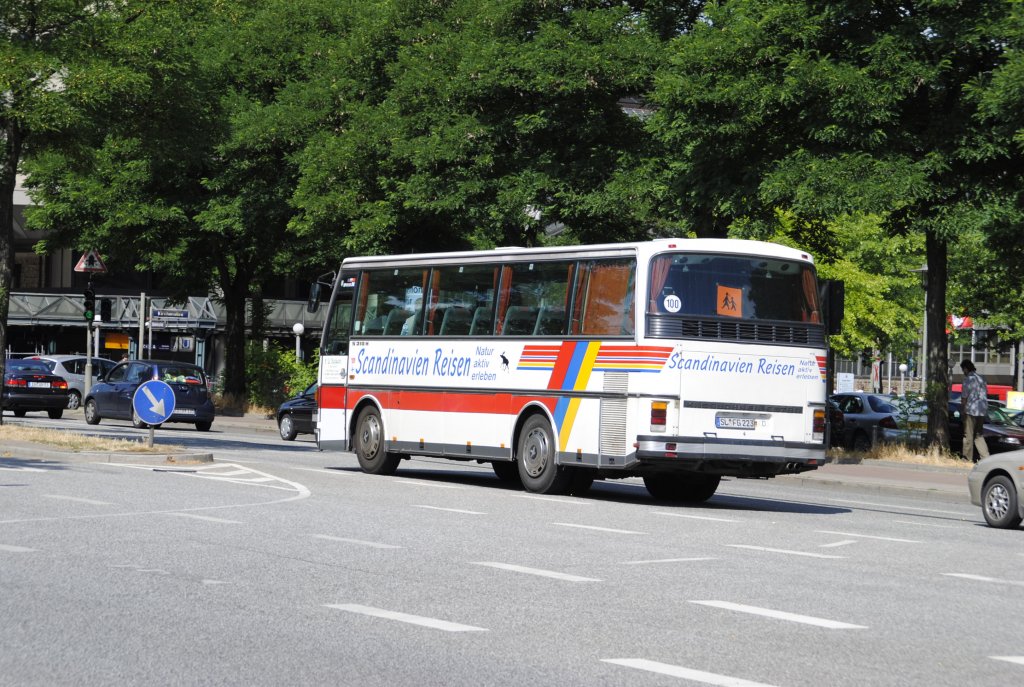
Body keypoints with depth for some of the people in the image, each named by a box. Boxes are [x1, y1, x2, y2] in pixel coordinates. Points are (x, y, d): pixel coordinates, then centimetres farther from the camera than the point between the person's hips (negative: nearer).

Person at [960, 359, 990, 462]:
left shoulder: (968, 379, -9)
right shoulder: (981, 378, 13)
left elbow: (964, 397, -13)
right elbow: (985, 395, 18)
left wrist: (962, 410, -7)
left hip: (971, 410, -7)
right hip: (982, 411, 7)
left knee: (968, 436, 0)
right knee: (978, 435, 13)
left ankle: (968, 458, 3)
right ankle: (986, 457, 2)